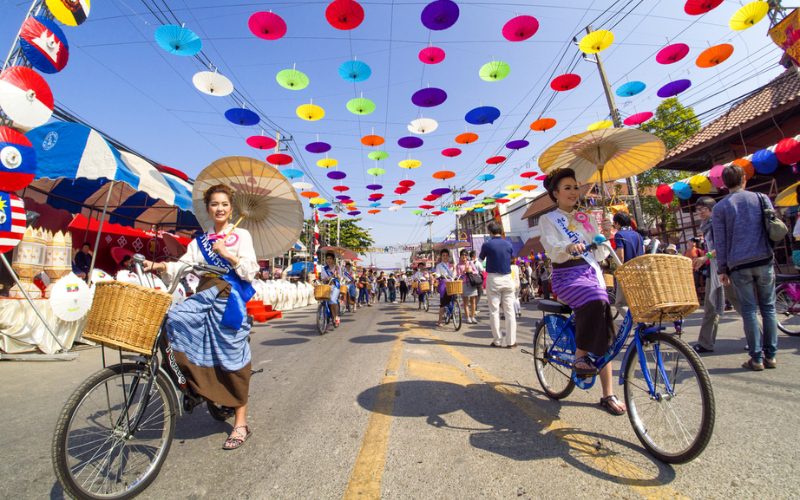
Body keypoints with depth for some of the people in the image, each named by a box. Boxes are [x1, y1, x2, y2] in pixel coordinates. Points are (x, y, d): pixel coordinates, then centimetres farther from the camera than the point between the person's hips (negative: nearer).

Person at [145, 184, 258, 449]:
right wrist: (161, 266, -9)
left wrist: (227, 254, -16)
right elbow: (184, 265, 7)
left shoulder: (241, 235, 3)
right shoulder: (200, 241, 18)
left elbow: (250, 271, -6)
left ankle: (241, 423, 10)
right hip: (205, 297, 5)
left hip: (229, 299, -5)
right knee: (170, 318, -24)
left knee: (232, 360, -2)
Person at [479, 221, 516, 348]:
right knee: (509, 311, 6)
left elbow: (481, 258, 9)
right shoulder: (508, 244, 2)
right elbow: (511, 259, 13)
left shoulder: (487, 245, -7)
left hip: (493, 279, -3)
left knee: (494, 311, 4)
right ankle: (510, 340, 9)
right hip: (507, 278, 3)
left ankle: (498, 341, 7)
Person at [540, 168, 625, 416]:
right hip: (567, 275, -5)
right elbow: (553, 250, -15)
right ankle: (580, 356, -18)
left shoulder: (587, 217, 18)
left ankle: (608, 394, 9)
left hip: (592, 272, 5)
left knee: (604, 334, -1)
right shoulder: (549, 219, 4)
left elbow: (600, 253, 13)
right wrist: (569, 248, -35)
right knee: (595, 301, -36)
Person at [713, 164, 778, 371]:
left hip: (739, 265, -2)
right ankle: (770, 355, 14)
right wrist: (769, 252, 22)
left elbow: (720, 242, -2)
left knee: (749, 310, 3)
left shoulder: (719, 208, 0)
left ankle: (757, 358, 6)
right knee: (768, 308, 10)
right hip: (764, 260, 2)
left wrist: (722, 269, 3)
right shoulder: (761, 198, 6)